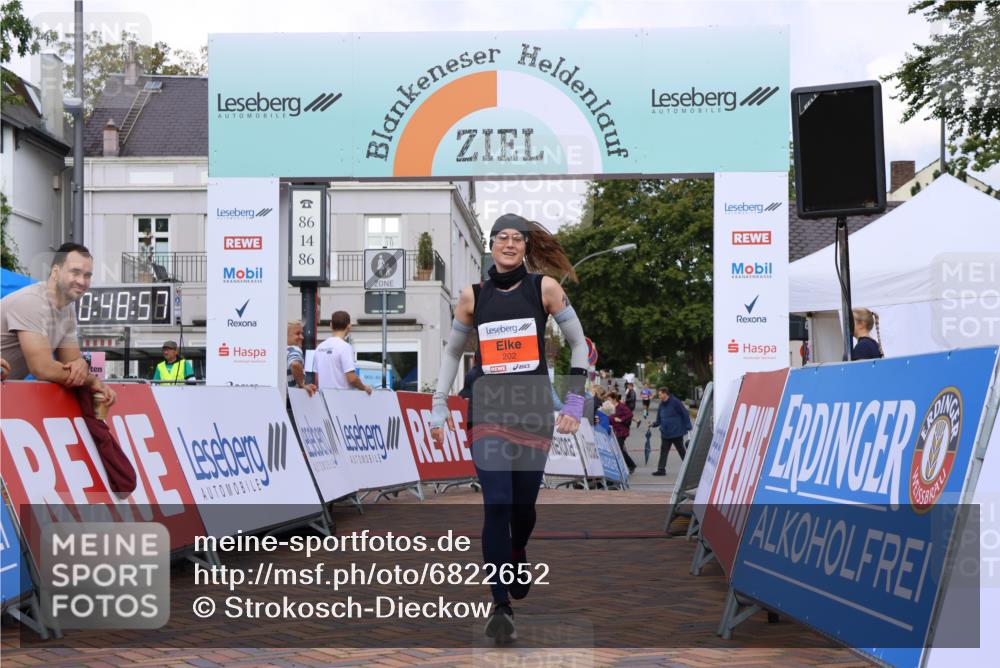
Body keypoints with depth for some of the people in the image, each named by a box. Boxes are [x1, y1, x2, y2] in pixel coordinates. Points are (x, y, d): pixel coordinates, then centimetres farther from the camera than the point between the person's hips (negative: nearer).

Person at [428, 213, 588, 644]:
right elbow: (452, 352, 14)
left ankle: (517, 556, 45)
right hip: (487, 410, 0)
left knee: (523, 505, 10)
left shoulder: (545, 287, 0)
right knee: (496, 506, -12)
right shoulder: (473, 296, 4)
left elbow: (578, 343, 6)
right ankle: (500, 607, -5)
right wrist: (438, 409, 10)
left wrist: (574, 402, 1)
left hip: (535, 410, 0)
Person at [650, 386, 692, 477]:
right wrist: (654, 424, -5)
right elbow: (659, 420, 14)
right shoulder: (661, 405, 8)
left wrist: (688, 427, -11)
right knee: (663, 451, 0)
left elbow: (685, 414, -9)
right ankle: (661, 469, 0)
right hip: (665, 433, 6)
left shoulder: (675, 402, -12)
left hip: (676, 432, -6)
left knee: (681, 450, 6)